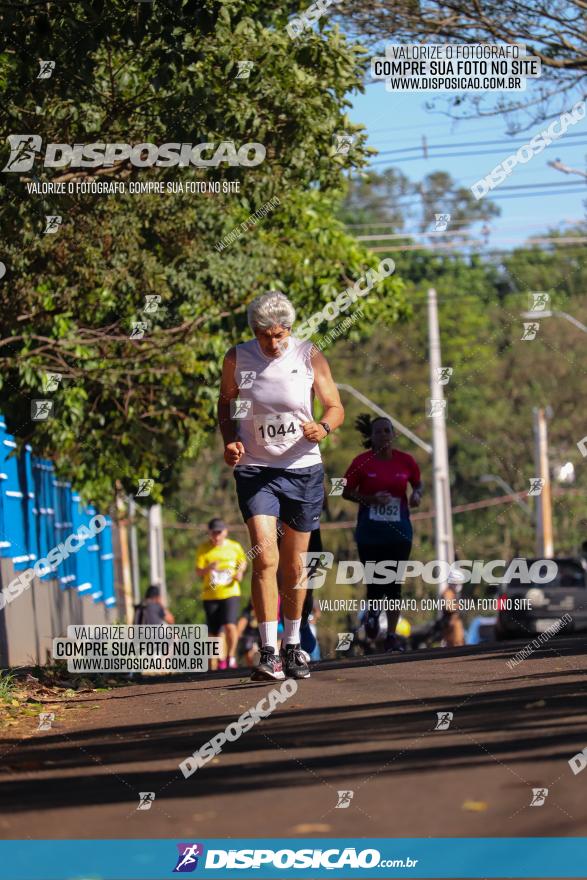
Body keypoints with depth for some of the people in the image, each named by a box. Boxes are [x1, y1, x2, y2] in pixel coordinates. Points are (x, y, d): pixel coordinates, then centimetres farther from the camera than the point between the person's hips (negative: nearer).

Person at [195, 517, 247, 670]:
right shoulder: (203, 550, 0)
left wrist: (240, 572, 0)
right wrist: (208, 568, -24)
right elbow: (198, 572, -4)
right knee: (213, 632, 4)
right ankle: (219, 660, 23)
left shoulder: (235, 547, 3)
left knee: (230, 626, -19)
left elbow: (243, 562, 21)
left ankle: (231, 657, -2)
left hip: (230, 593, -1)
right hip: (210, 595, 1)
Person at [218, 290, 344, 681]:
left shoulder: (309, 357, -5)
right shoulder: (237, 359, -4)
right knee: (264, 555, -18)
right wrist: (230, 439, -5)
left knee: (294, 563, 9)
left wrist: (323, 427, -20)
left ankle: (293, 645, 27)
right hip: (256, 470, -1)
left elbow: (336, 407, 2)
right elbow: (226, 403, 13)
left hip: (303, 470, 1)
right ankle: (269, 653, -18)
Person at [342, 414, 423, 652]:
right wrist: (370, 498, -15)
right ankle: (373, 611, 34)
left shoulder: (406, 461, 0)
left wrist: (417, 494, -8)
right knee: (375, 583, -1)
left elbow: (418, 483, 15)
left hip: (399, 530, 1)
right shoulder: (362, 462, -5)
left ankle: (392, 635, 5)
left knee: (394, 585, -2)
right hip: (370, 532, -1)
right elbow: (346, 491, 1)